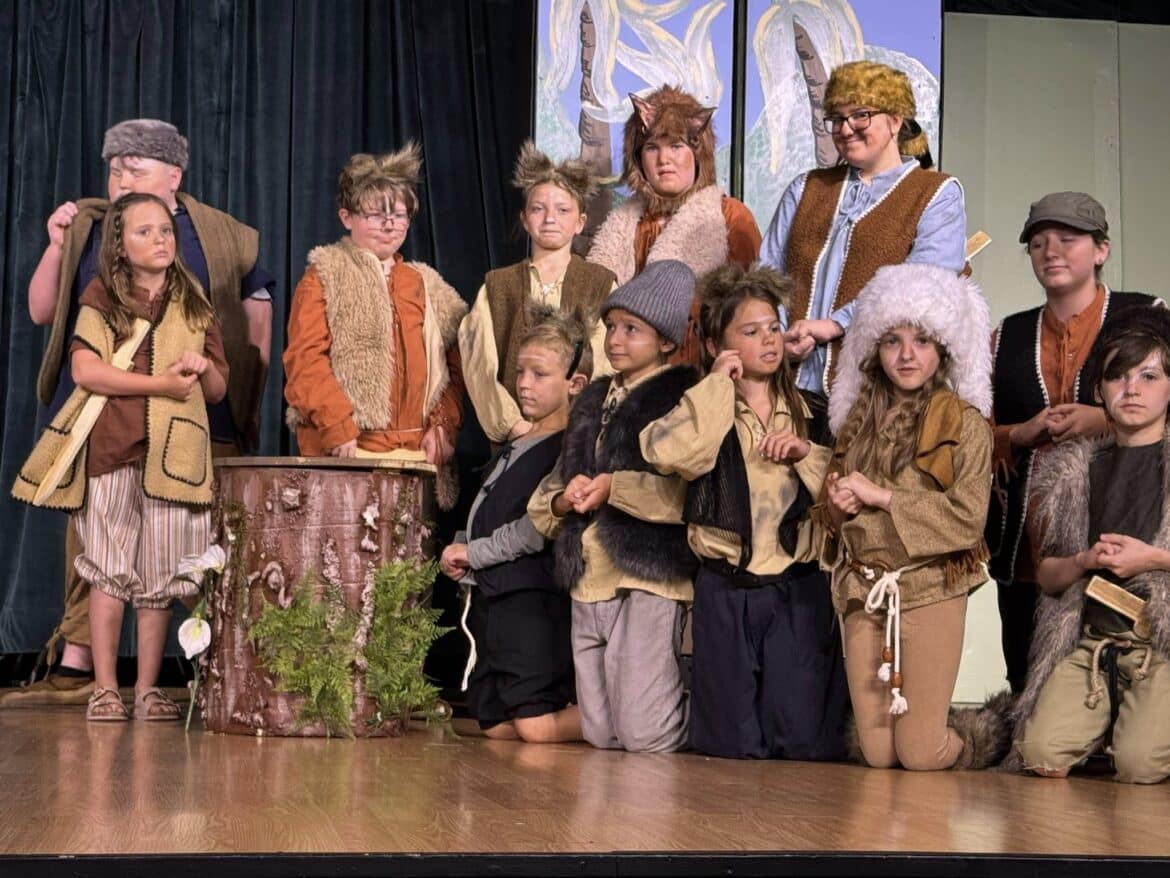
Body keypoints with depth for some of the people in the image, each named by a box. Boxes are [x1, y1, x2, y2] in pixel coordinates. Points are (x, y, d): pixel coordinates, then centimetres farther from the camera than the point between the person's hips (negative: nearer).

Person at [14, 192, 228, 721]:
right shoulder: (102, 296, 7)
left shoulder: (194, 305, 17)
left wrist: (202, 366, -5)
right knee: (110, 570, -2)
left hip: (174, 453, 2)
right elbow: (86, 371, -6)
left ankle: (148, 690, 7)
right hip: (111, 448, -2)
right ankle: (104, 690, 3)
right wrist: (161, 383, -11)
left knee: (160, 575, 1)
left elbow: (218, 390, 18)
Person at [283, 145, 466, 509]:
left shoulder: (427, 286, 20)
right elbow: (305, 362, -5)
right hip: (345, 452, -4)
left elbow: (454, 365, 17)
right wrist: (339, 429, -16)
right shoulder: (323, 279, 6)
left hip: (417, 452, 4)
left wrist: (443, 426, 1)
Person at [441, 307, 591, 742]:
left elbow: (540, 527, -20)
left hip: (534, 597, -9)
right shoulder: (510, 449, 19)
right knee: (496, 727, 10)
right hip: (489, 599, 9)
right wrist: (456, 551, 6)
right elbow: (481, 519, 26)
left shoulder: (568, 449, -10)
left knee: (535, 726, -15)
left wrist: (472, 553, -10)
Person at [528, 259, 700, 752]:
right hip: (587, 584, 7)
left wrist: (614, 487, -16)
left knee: (645, 735, -9)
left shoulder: (681, 398, -3)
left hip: (648, 581, -7)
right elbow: (542, 501, 21)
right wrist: (562, 501, -1)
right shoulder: (593, 403, 20)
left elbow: (687, 491, -19)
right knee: (599, 736, 9)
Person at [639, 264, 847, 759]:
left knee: (803, 744, -6)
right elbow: (664, 452, -18)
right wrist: (719, 384, -9)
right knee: (734, 745, -1)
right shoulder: (705, 409, 6)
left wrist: (807, 454, -11)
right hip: (725, 591, -1)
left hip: (799, 589, 1)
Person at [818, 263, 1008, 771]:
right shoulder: (859, 418, 13)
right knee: (877, 755, 3)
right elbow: (832, 510, 18)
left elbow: (968, 515, -14)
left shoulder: (963, 421, -3)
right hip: (862, 592, 5)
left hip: (930, 590, -5)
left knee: (920, 754, -4)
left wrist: (881, 496, -15)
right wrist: (837, 503, -6)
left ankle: (989, 735, 27)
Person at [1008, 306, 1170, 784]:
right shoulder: (1073, 468, 14)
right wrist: (1085, 561, -5)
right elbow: (1046, 575, 15)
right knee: (1042, 753, -16)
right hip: (1088, 640, 3)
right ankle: (1105, 721, 14)